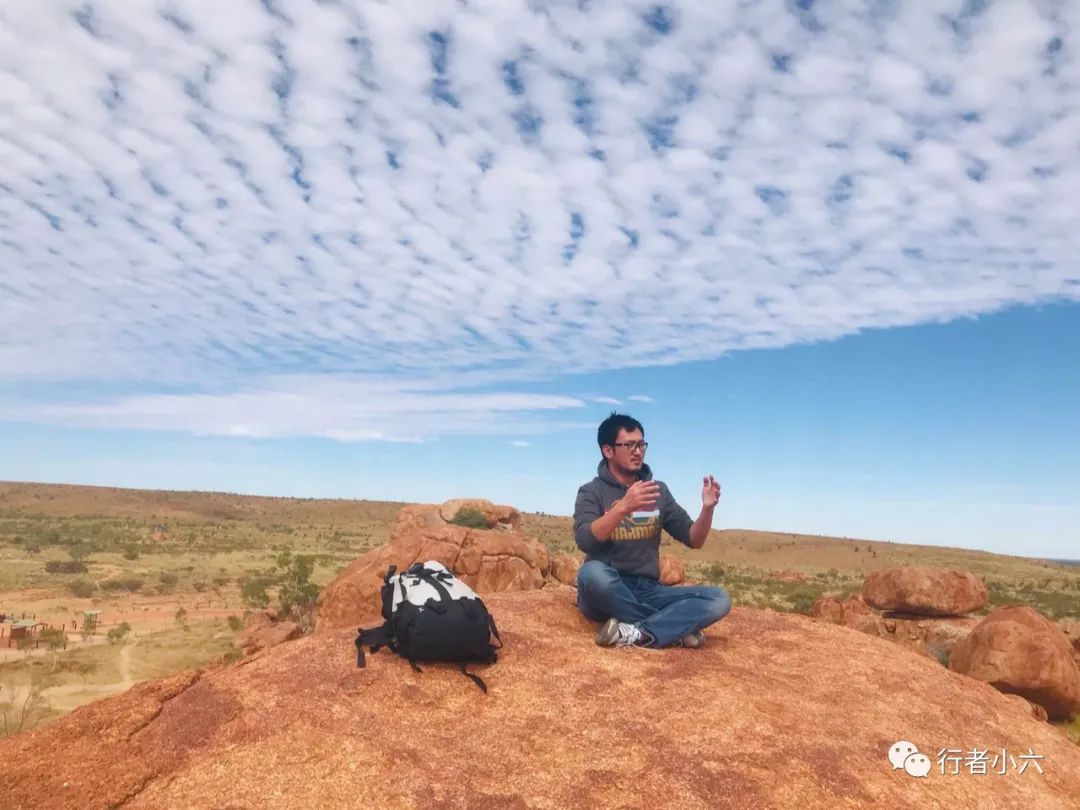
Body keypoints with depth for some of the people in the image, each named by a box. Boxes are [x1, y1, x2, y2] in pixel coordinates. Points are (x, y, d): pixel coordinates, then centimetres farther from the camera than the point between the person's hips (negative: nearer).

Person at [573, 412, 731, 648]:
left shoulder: (658, 490, 11)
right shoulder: (592, 492, -1)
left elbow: (693, 539, 9)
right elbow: (585, 540, -19)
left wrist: (707, 508, -11)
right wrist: (624, 506, -33)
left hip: (648, 592, 4)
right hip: (605, 594, -3)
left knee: (719, 599, -16)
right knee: (593, 572, -38)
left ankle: (635, 634, -29)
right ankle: (674, 628, -21)